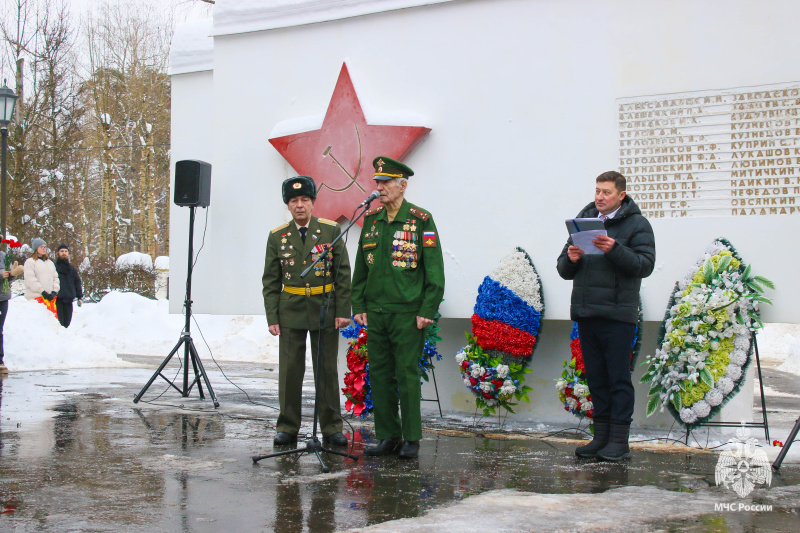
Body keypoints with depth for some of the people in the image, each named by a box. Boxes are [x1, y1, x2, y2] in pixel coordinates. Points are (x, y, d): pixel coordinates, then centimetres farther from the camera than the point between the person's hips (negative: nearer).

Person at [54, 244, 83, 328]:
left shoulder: (72, 269, 17)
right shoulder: (53, 267, 2)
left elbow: (77, 283, 18)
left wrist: (80, 297, 10)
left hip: (69, 300, 4)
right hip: (57, 300, -4)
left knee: (66, 323, 4)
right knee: (59, 324, -10)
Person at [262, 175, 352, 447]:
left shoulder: (331, 230, 0)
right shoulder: (277, 236, 4)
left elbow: (343, 273, 0)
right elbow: (270, 281, 6)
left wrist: (343, 311, -5)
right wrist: (272, 317, 0)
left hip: (325, 308, -1)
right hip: (291, 311, 1)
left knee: (327, 370, 3)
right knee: (289, 371, 2)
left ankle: (331, 428, 12)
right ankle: (287, 427, 13)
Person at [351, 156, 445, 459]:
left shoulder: (421, 220, -4)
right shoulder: (371, 219, 10)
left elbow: (434, 270, -6)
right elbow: (360, 266, 16)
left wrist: (427, 311, -10)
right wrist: (358, 306, 9)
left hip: (408, 314, -5)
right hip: (375, 312, 5)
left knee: (407, 375, -2)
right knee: (380, 375, 7)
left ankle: (411, 439, 8)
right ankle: (387, 437, 17)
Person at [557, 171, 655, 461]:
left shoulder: (637, 225, 0)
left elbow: (645, 265, -12)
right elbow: (564, 270, 18)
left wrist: (615, 249, -24)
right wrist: (571, 259, -5)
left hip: (617, 315, -6)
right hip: (585, 314, 6)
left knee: (619, 378, -3)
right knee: (596, 377, 9)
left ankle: (619, 440, 0)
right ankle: (601, 437, 16)